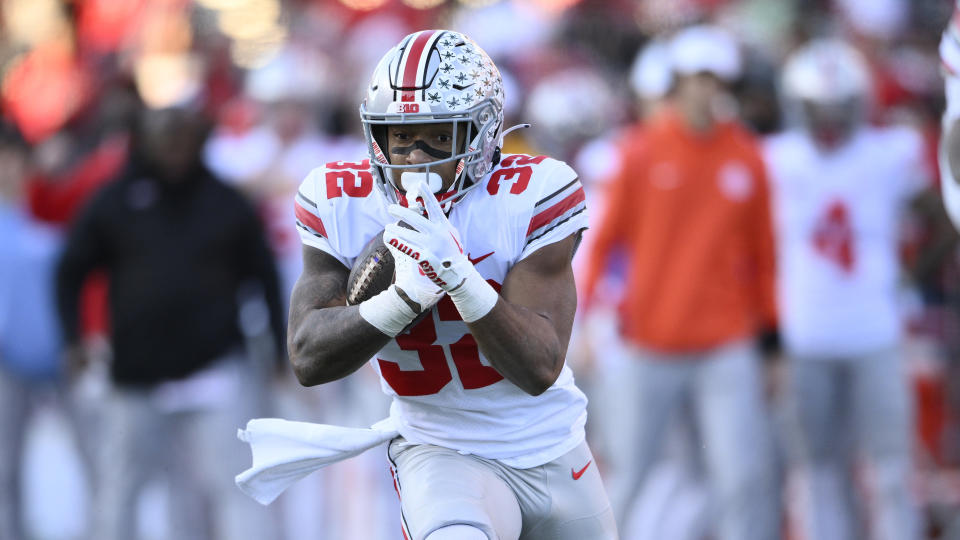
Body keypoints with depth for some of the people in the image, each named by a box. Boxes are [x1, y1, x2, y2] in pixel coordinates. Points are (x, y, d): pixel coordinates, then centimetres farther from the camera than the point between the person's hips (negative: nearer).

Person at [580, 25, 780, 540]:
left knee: (747, 478, -12)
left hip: (726, 350, 1)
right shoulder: (640, 153, 0)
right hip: (648, 351, -1)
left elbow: (762, 252, 11)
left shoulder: (746, 159, 4)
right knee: (626, 479, 6)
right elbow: (604, 238, 5)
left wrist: (770, 332, 12)